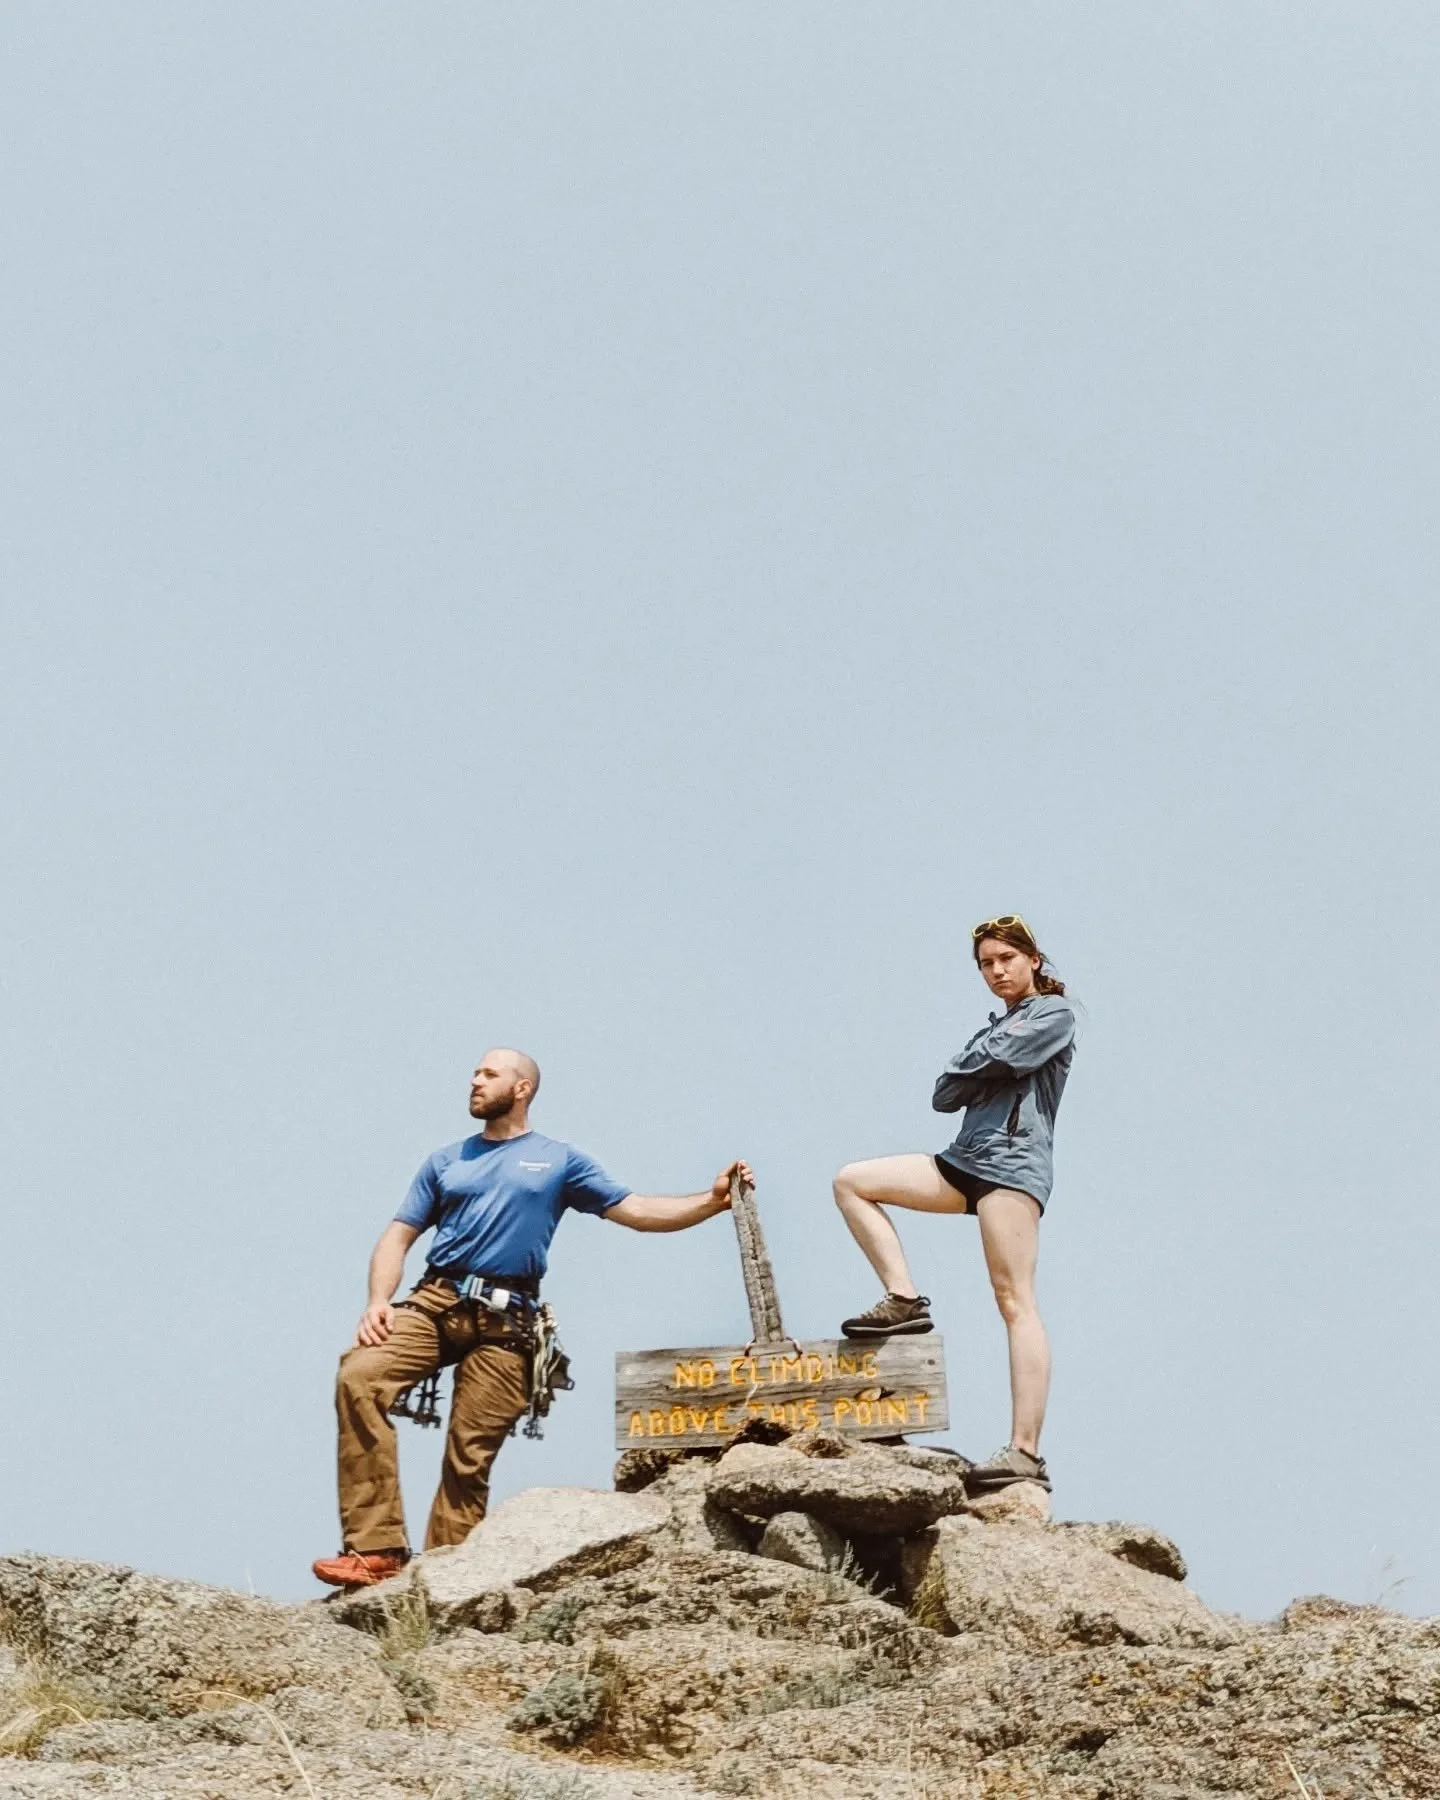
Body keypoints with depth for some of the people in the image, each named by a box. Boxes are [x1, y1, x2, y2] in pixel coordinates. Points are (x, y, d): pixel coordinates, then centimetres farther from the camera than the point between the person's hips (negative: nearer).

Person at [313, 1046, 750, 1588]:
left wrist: (712, 1200, -3)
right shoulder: (445, 1161, 21)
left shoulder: (559, 1160, 14)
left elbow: (635, 1210, 10)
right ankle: (376, 1547, -25)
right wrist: (378, 1301, -2)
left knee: (471, 1456, -8)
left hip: (504, 1321, -2)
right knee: (359, 1378, -24)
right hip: (434, 1303, 2)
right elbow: (398, 1237, 16)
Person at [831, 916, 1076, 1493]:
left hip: (1013, 1160, -8)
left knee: (1015, 1301, -16)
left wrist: (971, 1066, 7)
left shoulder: (1054, 1013, 4)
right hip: (965, 1160, 8)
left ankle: (1027, 1453, -24)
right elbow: (945, 1095, 16)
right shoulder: (995, 1026, 26)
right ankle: (905, 1301, -2)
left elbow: (1001, 1059, -13)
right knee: (852, 1182, 4)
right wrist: (986, 1073, 0)